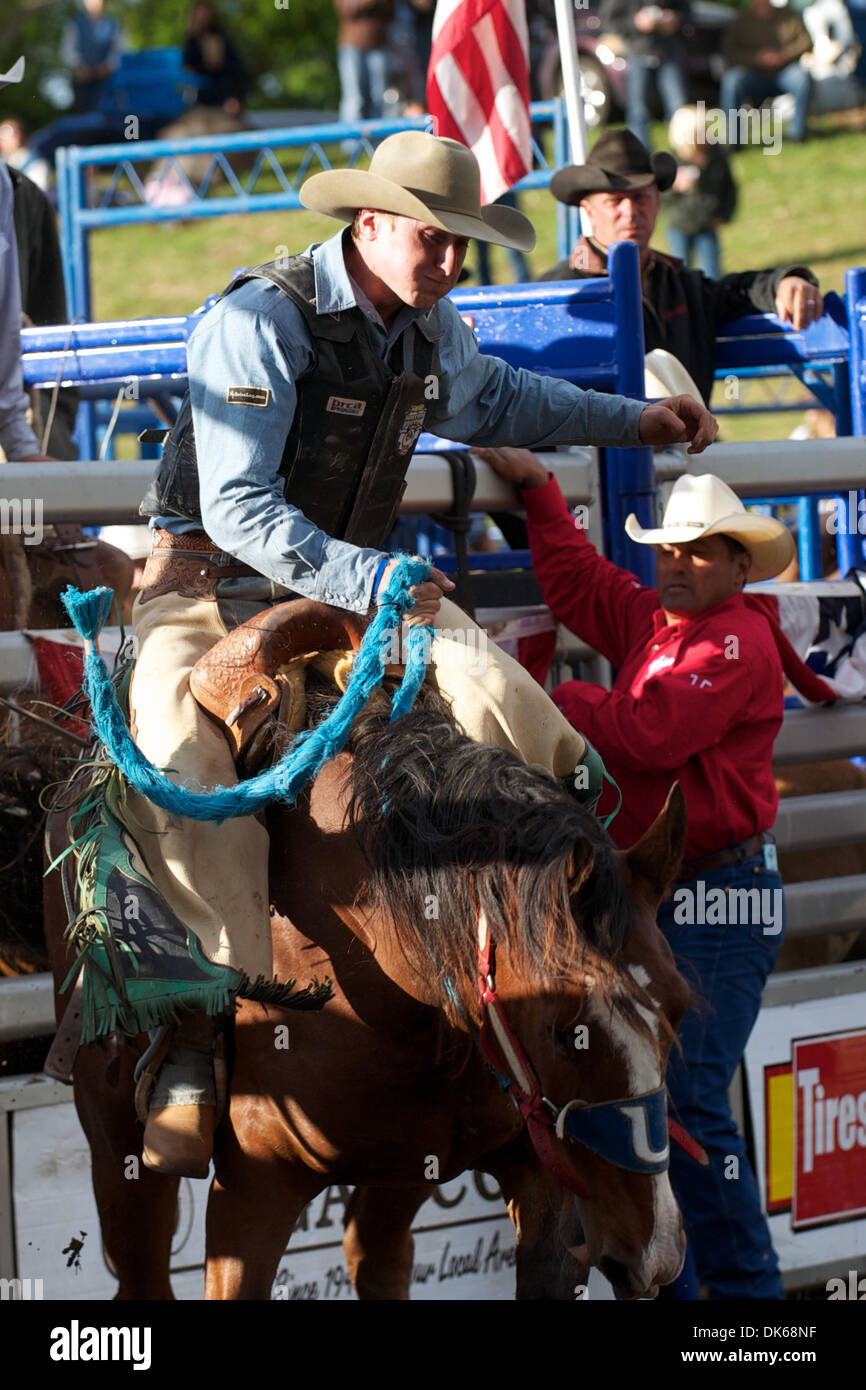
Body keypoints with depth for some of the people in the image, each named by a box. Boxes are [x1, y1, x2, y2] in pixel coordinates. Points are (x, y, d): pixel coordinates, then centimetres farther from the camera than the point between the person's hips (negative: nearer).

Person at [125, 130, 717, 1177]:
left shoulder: (432, 330, 5)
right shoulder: (258, 324, -19)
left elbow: (495, 398, 31)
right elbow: (238, 508, -24)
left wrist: (633, 420, 28)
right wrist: (368, 581, -32)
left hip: (362, 575, 6)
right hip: (212, 576, -6)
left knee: (503, 700, -16)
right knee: (180, 752, -33)